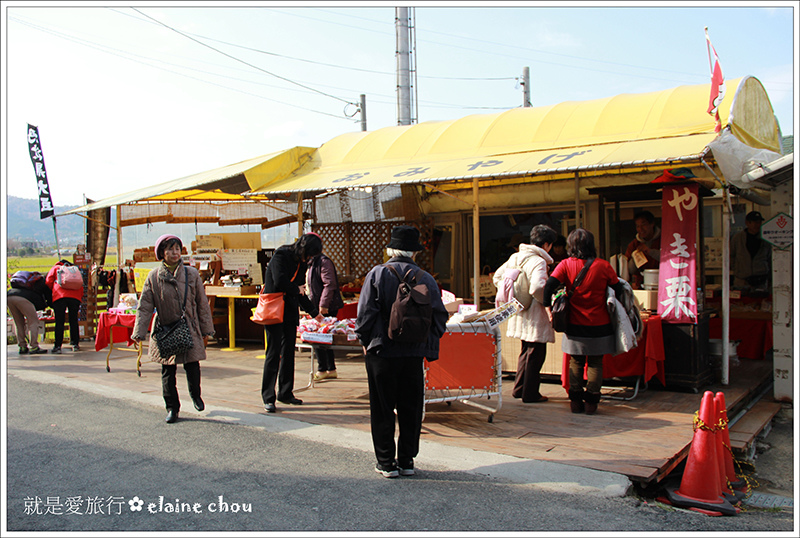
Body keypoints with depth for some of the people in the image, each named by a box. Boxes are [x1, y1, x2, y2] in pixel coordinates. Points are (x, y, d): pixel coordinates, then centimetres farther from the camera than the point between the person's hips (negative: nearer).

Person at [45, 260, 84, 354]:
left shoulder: (56, 268, 23)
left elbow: (48, 281, 10)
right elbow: (81, 288, 21)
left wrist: (53, 290, 25)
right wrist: (80, 298, 24)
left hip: (60, 296, -2)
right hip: (75, 296, 2)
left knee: (59, 322, -2)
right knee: (74, 321, 11)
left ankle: (57, 346, -4)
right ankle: (75, 344, 11)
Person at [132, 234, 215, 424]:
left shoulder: (192, 274, -1)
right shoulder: (153, 277, -2)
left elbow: (202, 304, 4)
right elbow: (145, 307, 0)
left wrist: (206, 331, 5)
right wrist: (139, 333, -7)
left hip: (189, 329, 0)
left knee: (192, 366, 0)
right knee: (168, 371, 5)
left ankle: (195, 395, 30)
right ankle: (172, 408, 21)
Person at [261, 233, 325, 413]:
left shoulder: (301, 262, 13)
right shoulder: (281, 255, -10)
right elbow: (279, 283, -21)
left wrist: (314, 312, 17)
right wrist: (297, 289, -4)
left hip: (290, 311, 8)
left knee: (288, 352, 9)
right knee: (273, 352, -7)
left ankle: (285, 393, 19)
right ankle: (268, 397, -1)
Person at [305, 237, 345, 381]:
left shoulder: (323, 261, -14)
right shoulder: (311, 262, 18)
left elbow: (329, 284, -21)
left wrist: (323, 305, -23)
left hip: (326, 308, -10)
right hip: (316, 306, 10)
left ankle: (322, 370, 3)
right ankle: (331, 370, 20)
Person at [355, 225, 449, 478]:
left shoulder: (377, 274, -7)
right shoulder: (426, 278, 0)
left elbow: (365, 312, -8)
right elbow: (439, 316, 2)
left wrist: (365, 341, 5)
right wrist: (429, 348, 11)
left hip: (382, 351, -2)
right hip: (414, 354, 2)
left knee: (382, 410, 8)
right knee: (410, 409, 13)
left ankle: (386, 462, 14)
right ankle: (407, 460, 20)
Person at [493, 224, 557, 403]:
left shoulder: (515, 257, 8)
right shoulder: (538, 262, -18)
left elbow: (497, 276, 14)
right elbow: (537, 288, -31)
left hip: (520, 313, 9)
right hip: (535, 315, -9)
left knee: (526, 351, 22)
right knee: (536, 353, 3)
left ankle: (519, 389, 28)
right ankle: (530, 393, 11)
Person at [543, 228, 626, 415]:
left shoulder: (566, 265, -7)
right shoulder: (603, 266, -7)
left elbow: (549, 286, -16)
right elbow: (619, 291, -2)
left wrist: (548, 307, -6)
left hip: (575, 325, 1)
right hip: (599, 325, -1)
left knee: (576, 363, 13)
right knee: (595, 364, 11)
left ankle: (575, 401, 16)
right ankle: (591, 401, 12)